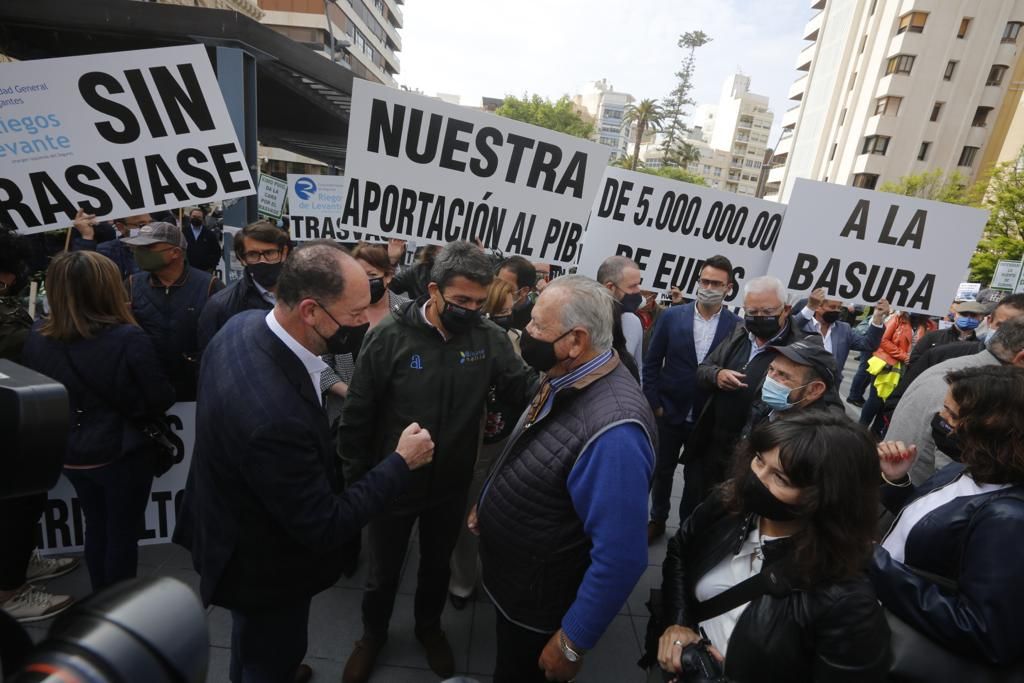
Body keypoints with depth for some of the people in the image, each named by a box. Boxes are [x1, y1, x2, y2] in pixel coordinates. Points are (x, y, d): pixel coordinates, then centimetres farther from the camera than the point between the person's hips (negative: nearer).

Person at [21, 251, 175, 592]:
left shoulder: (36, 337, -9)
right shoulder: (128, 339, -25)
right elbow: (161, 400, -17)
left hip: (69, 453, 6)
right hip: (122, 452, -5)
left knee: (96, 527, 24)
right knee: (123, 532, 13)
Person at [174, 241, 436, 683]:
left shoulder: (244, 324, -17)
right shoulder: (275, 415, -44)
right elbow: (323, 528, -32)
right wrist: (402, 462, -24)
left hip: (234, 528, 8)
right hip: (262, 564, -8)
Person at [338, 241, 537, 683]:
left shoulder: (489, 337, -13)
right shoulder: (391, 335, -20)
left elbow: (522, 386, -14)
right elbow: (357, 414, -13)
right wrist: (356, 480, -7)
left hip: (451, 486, 2)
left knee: (437, 566, 27)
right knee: (383, 572, 22)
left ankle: (429, 626, 57)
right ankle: (373, 634, 53)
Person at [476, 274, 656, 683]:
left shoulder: (612, 430, -38)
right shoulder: (564, 379, -8)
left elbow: (621, 557, -32)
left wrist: (572, 644, -20)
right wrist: (488, 505, 13)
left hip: (541, 606, -7)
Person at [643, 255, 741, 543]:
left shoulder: (737, 327, -8)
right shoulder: (672, 316, -6)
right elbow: (651, 363, -2)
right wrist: (654, 404, -6)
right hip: (669, 413, 1)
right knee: (662, 471, 17)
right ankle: (657, 520, 39)